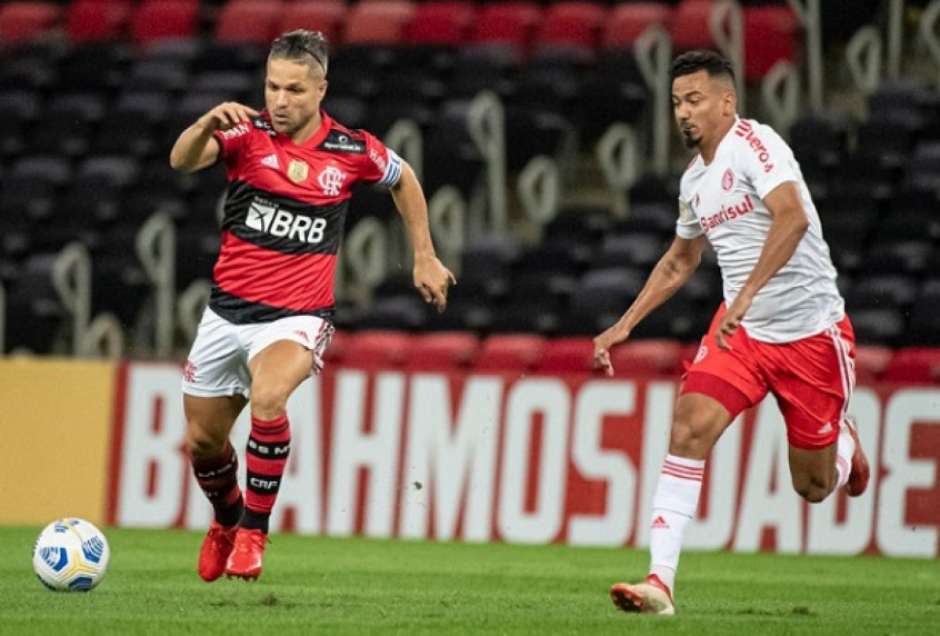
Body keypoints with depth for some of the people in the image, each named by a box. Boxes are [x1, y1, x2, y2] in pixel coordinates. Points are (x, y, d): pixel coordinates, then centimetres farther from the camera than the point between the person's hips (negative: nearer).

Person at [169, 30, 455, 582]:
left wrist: (425, 258, 17)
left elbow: (404, 180, 17)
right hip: (229, 309, 3)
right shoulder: (247, 133, -7)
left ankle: (253, 531, -17)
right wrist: (209, 123, -46)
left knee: (268, 397, -33)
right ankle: (227, 519, 46)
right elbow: (182, 161, -26)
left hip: (298, 317, -3)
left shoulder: (351, 150, -5)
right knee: (202, 442, 12)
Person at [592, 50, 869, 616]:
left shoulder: (754, 144, -16)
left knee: (813, 487, 3)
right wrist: (625, 326, 18)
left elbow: (793, 217, -32)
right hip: (742, 331, 6)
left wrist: (746, 296, -39)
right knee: (690, 423, -19)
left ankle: (844, 442, 41)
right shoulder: (694, 181, 8)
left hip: (812, 332, -6)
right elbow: (679, 262, 25)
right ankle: (661, 580, -22)